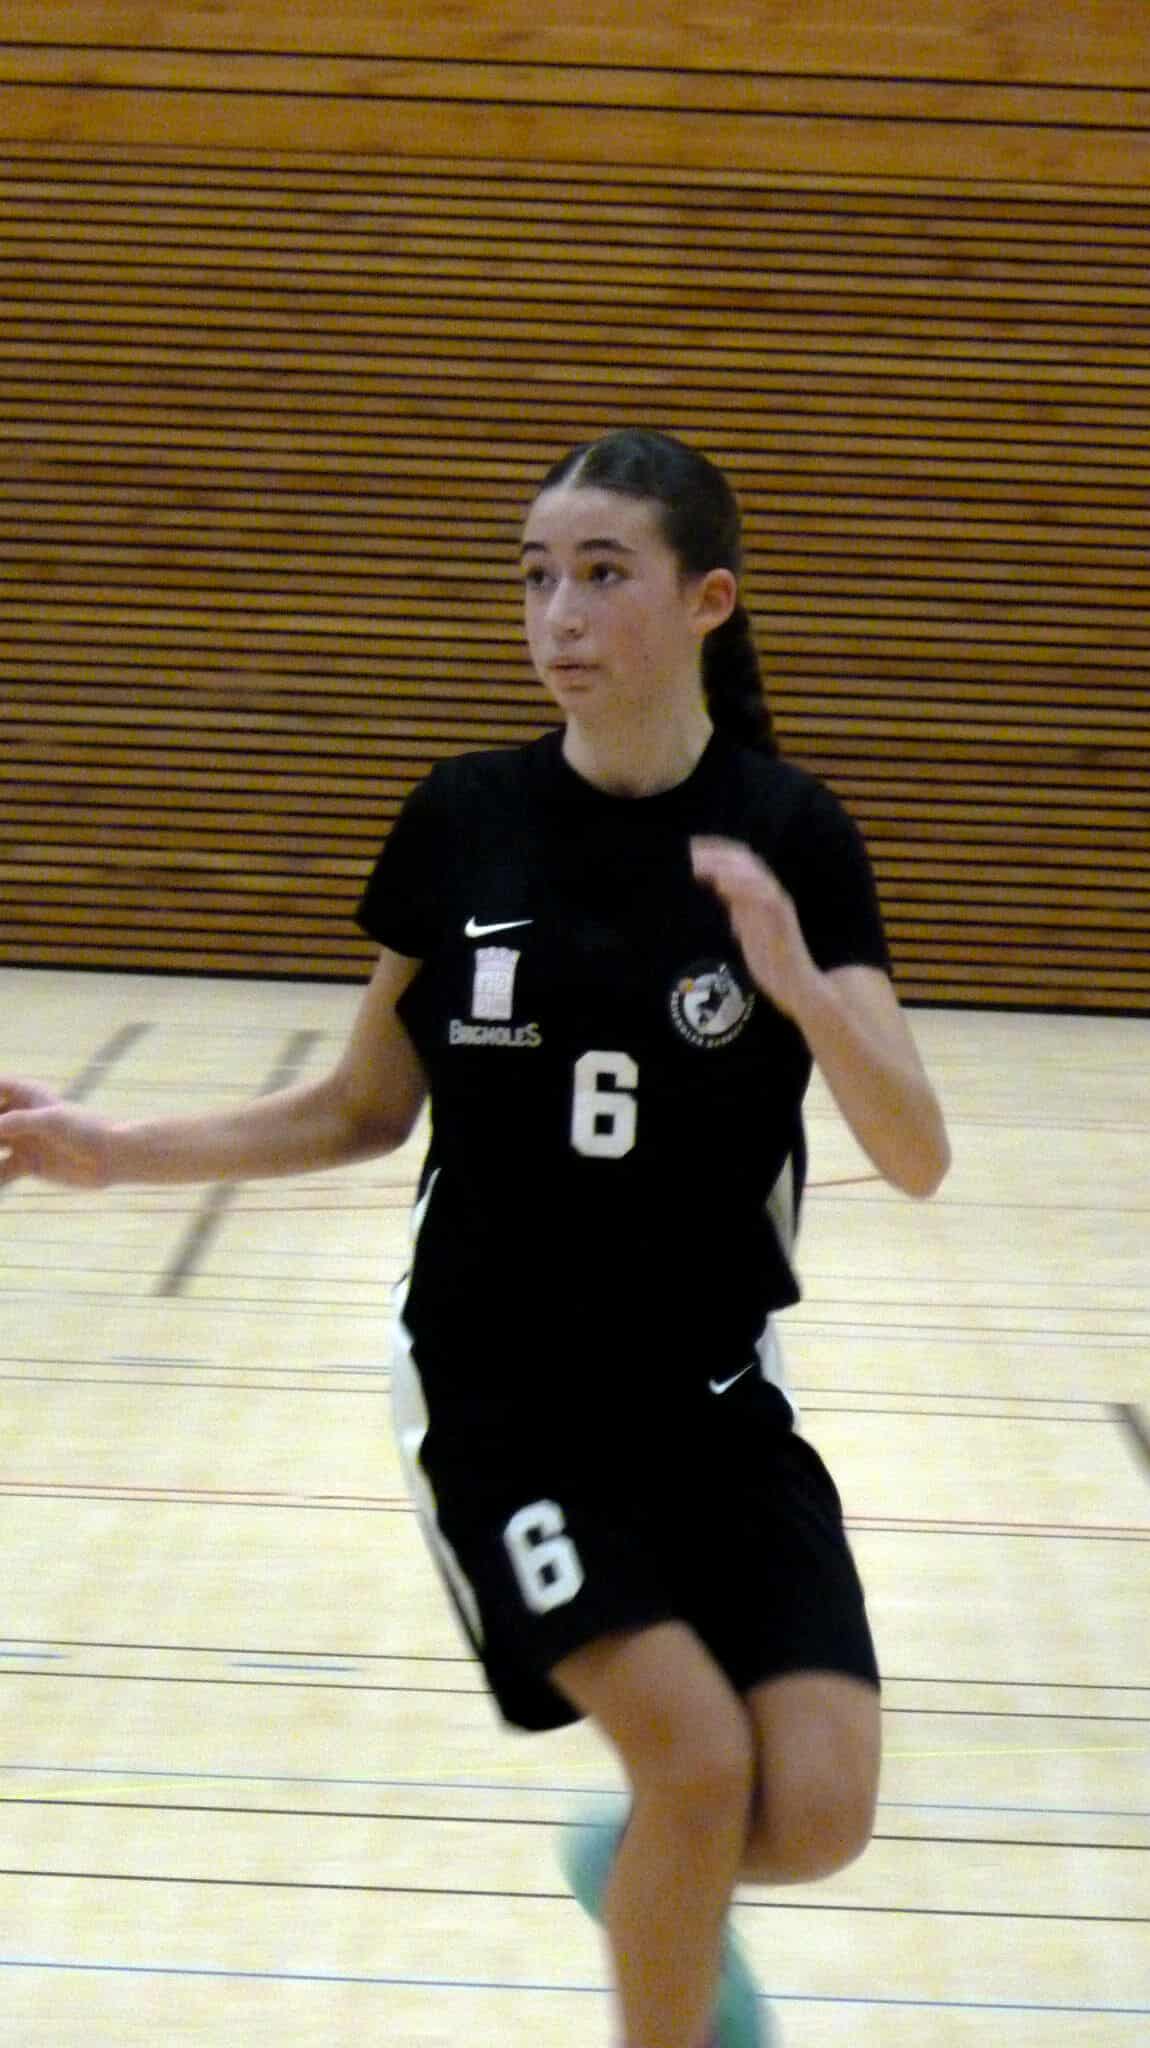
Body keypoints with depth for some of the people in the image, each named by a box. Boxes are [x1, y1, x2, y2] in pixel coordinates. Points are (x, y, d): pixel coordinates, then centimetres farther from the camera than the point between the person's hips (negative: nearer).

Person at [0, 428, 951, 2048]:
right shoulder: (463, 822, -4)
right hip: (501, 1394, -1)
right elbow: (368, 1111, 7)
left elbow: (917, 1158, -13)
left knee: (812, 1815, -9)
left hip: (713, 1394, 1)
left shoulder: (789, 836, -7)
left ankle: (643, 1873, 27)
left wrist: (801, 985, -30)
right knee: (697, 1753, -18)